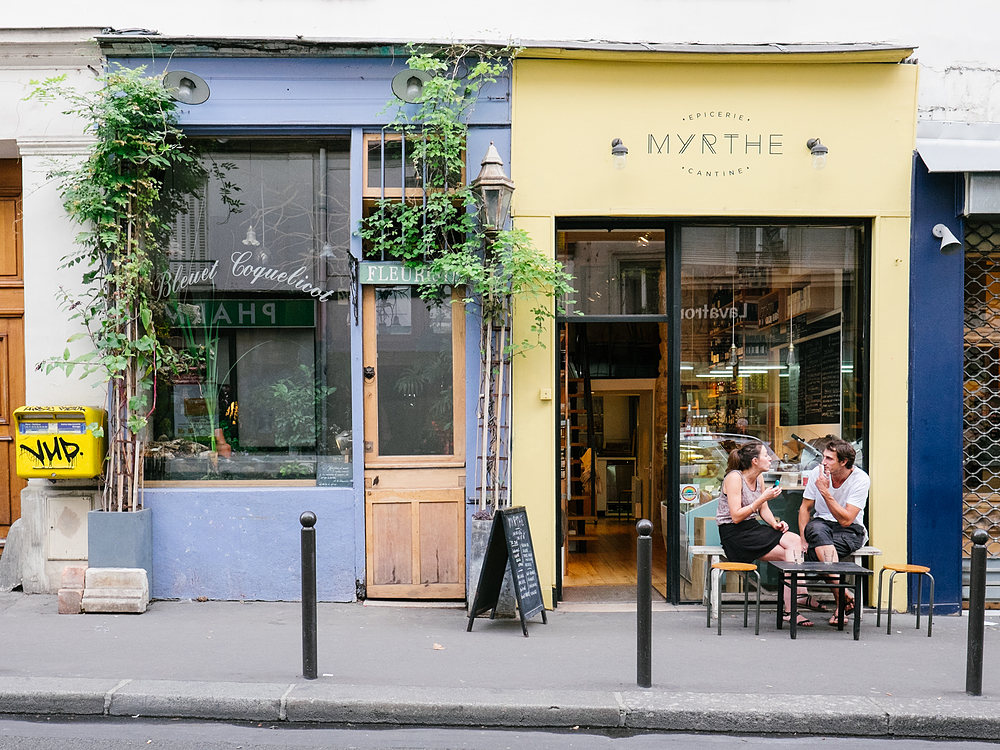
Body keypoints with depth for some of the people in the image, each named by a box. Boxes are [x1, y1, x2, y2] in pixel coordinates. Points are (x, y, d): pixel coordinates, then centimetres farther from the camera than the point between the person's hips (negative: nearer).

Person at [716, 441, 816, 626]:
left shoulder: (759, 478, 10)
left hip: (753, 528, 8)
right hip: (734, 535, -8)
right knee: (789, 554, -21)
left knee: (795, 540, -17)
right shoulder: (734, 478, -15)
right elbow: (736, 516, -20)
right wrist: (763, 498, -22)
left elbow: (764, 510, 17)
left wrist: (775, 523, -4)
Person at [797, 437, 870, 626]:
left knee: (817, 552, -35)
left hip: (850, 531, -3)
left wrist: (825, 492, -26)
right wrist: (803, 538, -7)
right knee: (817, 529, -38)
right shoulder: (817, 472, -4)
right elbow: (805, 507, 6)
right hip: (822, 524, 3)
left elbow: (846, 520, -22)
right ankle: (844, 596, -39)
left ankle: (840, 605, -27)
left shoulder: (861, 480, -15)